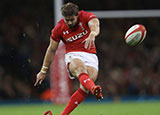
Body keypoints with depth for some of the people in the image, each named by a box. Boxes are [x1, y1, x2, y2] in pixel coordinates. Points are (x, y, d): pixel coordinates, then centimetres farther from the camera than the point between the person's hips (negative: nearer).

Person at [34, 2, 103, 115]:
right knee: (80, 68, -38)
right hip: (73, 56, -1)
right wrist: (43, 71, 13)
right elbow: (51, 50, 10)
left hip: (90, 55, 1)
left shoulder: (86, 16, -5)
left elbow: (95, 24, -28)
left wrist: (92, 34, -53)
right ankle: (94, 89, -71)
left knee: (85, 88, -23)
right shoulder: (59, 28, 0)